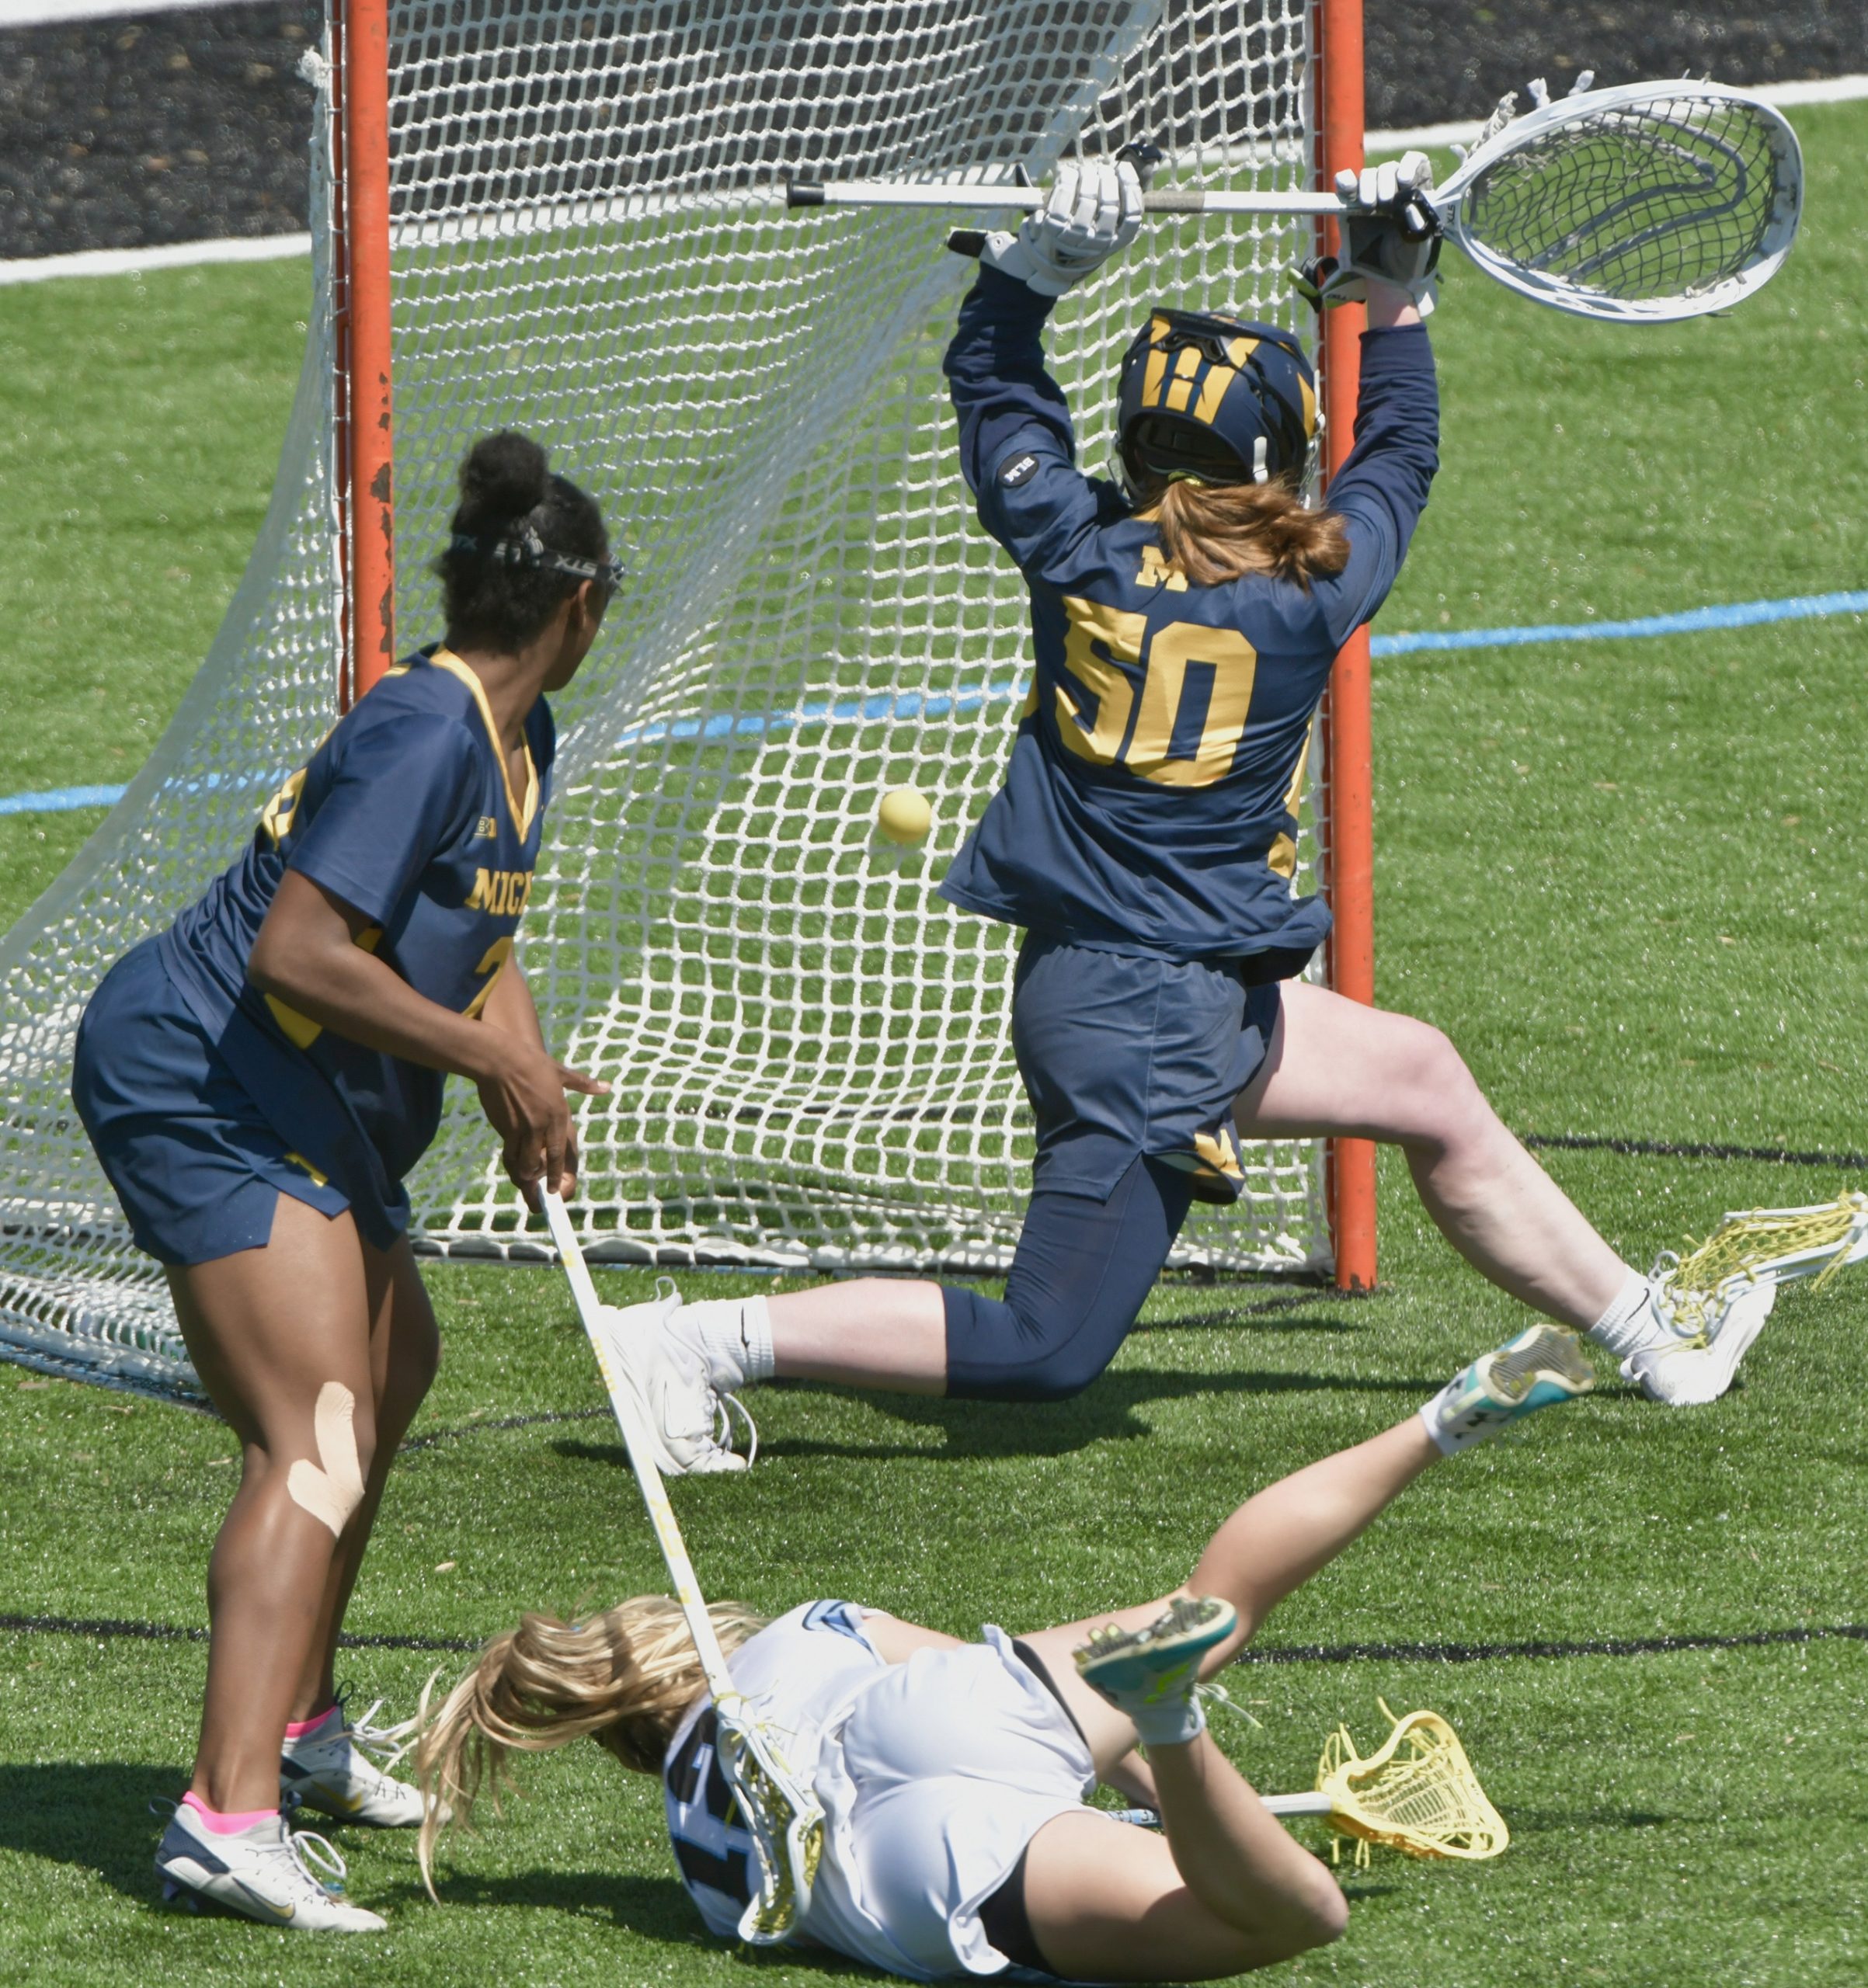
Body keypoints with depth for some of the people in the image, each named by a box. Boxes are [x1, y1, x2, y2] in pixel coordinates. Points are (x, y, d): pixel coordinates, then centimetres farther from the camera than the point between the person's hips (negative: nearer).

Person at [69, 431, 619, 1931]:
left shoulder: (519, 740, 11)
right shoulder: (423, 733, -21)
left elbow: (476, 942, 21)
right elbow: (299, 953, -28)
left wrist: (529, 1089, 1)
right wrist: (493, 1060, -19)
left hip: (311, 1114, 11)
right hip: (198, 1082, -11)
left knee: (391, 1370, 29)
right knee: (320, 1441, -22)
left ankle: (299, 1724, 47)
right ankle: (231, 1815, -36)